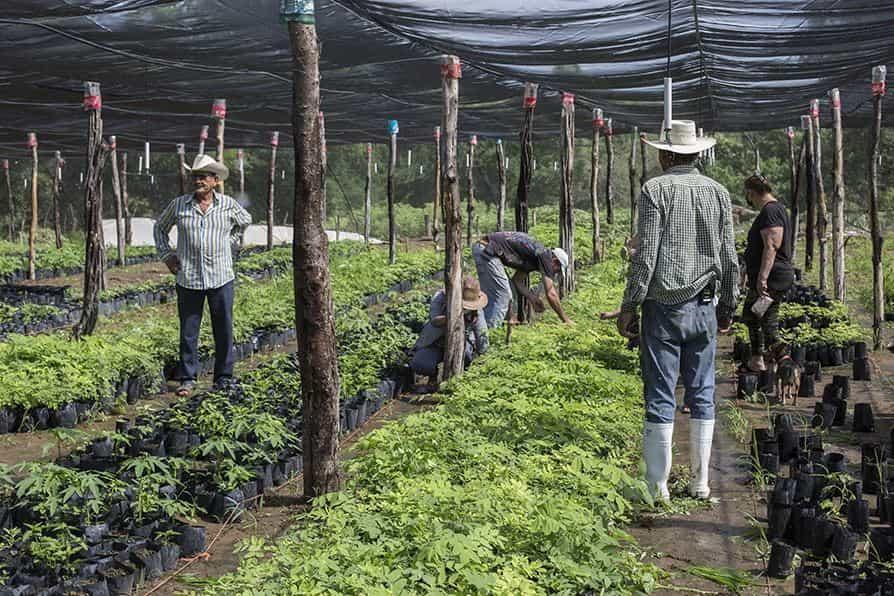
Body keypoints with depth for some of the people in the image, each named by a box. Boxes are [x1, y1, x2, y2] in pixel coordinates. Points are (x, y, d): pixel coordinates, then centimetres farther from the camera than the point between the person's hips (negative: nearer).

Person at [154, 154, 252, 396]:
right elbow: (160, 227, 16)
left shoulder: (228, 205, 2)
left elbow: (245, 221, 23)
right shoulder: (179, 205, 0)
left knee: (224, 331, 5)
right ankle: (187, 379, 14)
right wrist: (166, 255, 7)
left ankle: (223, 378, 17)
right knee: (188, 331, 4)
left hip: (221, 278, 0)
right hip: (188, 279, 0)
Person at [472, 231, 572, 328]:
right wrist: (565, 319, 2)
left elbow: (517, 280, 29)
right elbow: (551, 294, -6)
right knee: (502, 294, -5)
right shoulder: (545, 255, -5)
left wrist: (533, 299, 21)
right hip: (487, 251, -10)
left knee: (492, 296, 16)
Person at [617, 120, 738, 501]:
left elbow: (645, 255, -12)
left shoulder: (655, 190, -6)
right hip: (703, 308, 4)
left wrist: (629, 306, -7)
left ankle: (658, 484, 3)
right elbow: (729, 259, 9)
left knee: (660, 396, 0)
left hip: (663, 307, -4)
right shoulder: (718, 192, 7)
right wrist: (728, 305, 20)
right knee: (702, 394, 10)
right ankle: (700, 481, 15)